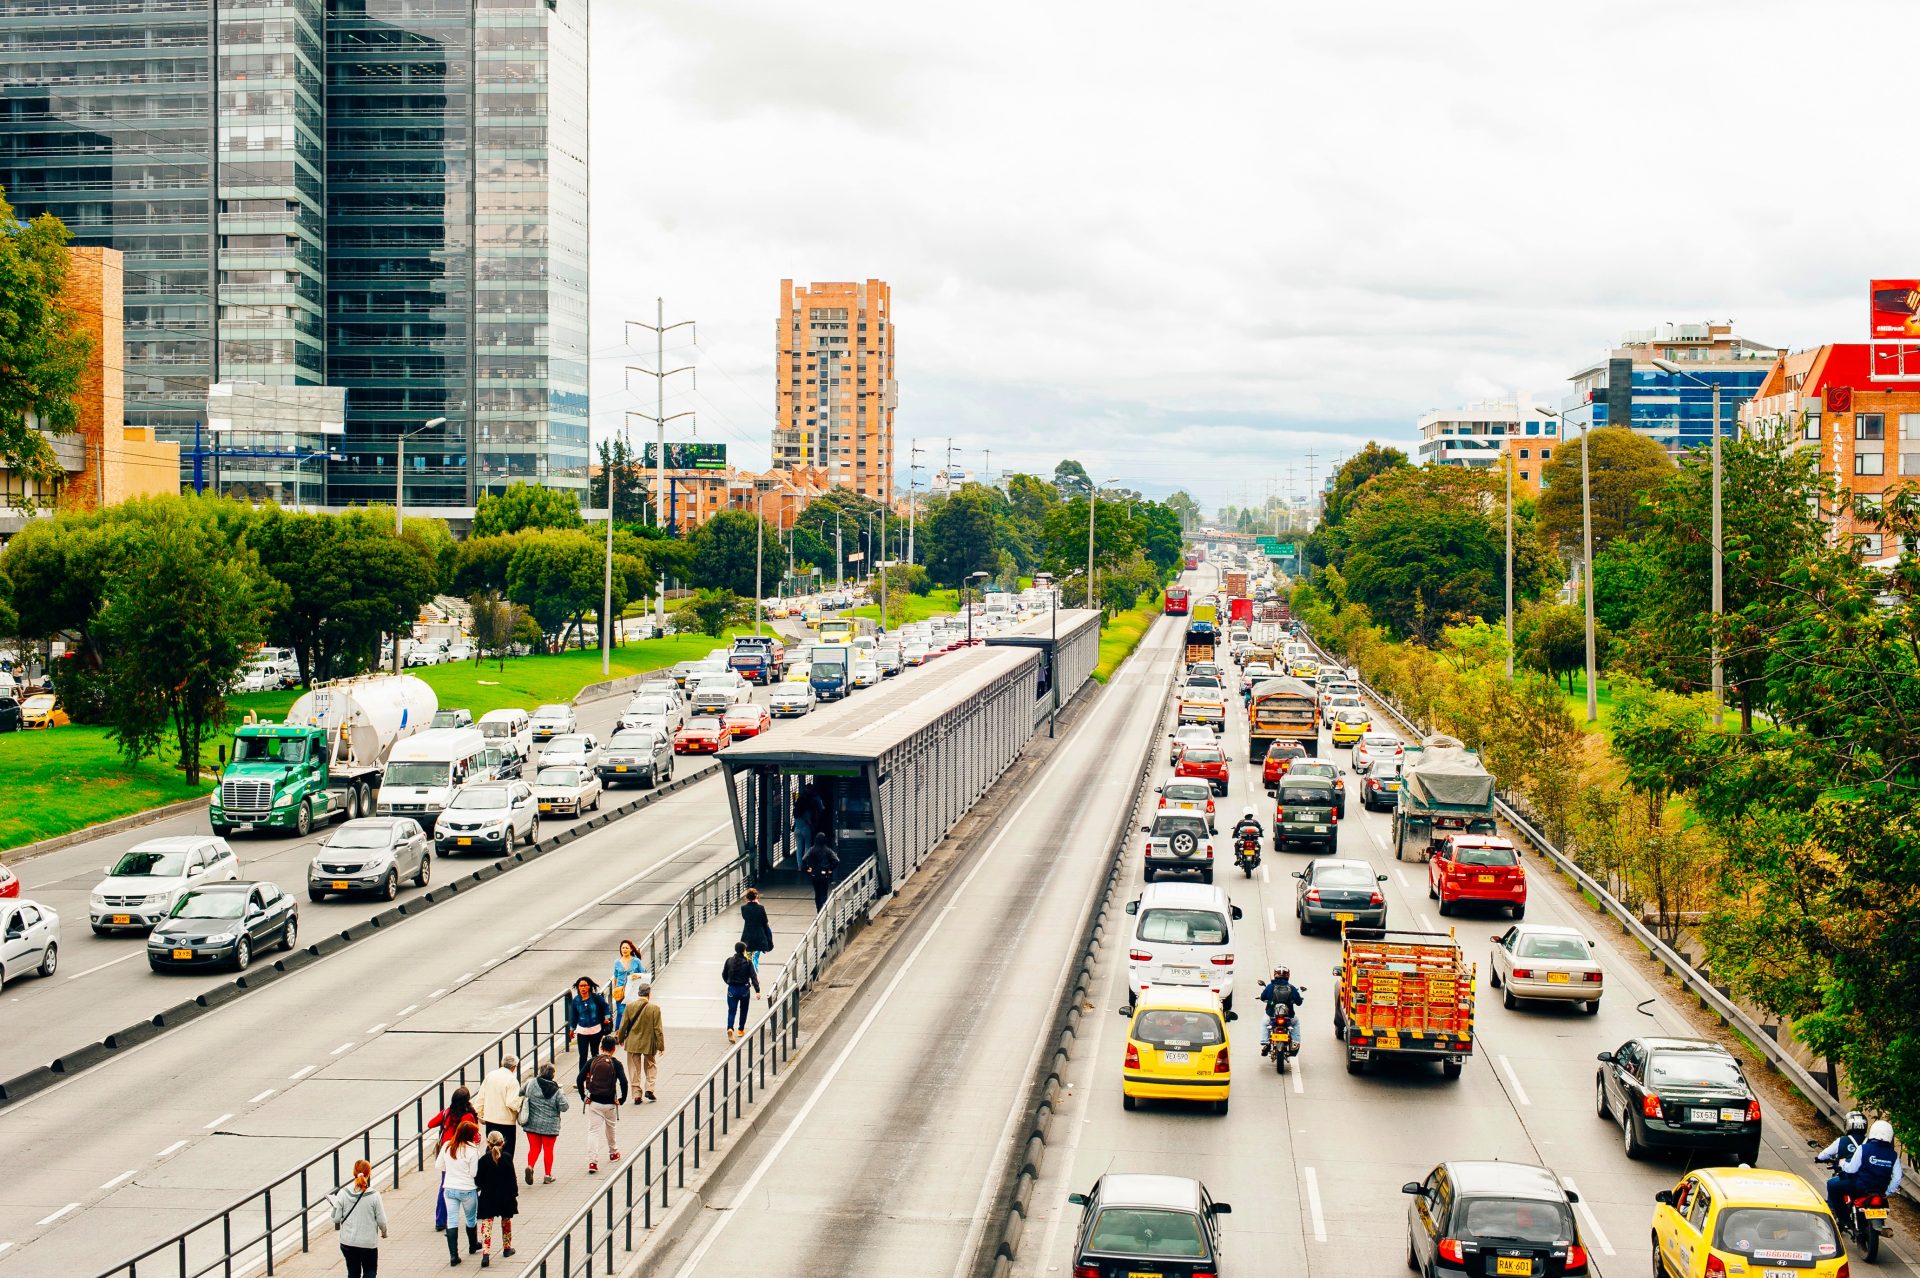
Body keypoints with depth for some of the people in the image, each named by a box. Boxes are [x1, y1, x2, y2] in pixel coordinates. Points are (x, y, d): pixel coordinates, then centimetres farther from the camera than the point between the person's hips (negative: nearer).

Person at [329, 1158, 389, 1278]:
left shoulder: (343, 1193, -11)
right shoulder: (374, 1195, -15)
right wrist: (384, 1232, 12)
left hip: (347, 1242, 2)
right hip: (369, 1242, -2)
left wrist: (335, 1204, 13)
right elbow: (381, 1220, -8)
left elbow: (336, 1218, -7)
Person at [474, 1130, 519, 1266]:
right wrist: (515, 1194, 2)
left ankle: (486, 1252, -16)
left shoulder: (484, 1159, -11)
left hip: (488, 1197, -1)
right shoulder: (507, 1158, -10)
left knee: (487, 1224, -1)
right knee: (506, 1221, 20)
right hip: (505, 1196, 1)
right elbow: (512, 1178, -7)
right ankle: (507, 1248, 35)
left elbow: (478, 1180, -5)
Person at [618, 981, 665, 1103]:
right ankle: (649, 1089, 7)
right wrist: (661, 1045, -3)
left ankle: (637, 1095, 10)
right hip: (649, 1043, -1)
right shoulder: (654, 1008, -14)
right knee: (650, 1066, 19)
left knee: (635, 1070, 11)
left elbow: (624, 1025, -2)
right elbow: (658, 1028, -11)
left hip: (633, 1043, 1)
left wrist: (621, 1039, 15)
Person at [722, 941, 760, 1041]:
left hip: (732, 990, 1)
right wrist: (757, 990, -12)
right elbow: (753, 976, -13)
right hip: (744, 989, -1)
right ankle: (741, 1030, 29)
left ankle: (730, 1028, -23)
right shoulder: (748, 962, -10)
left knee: (731, 1011, 2)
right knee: (743, 1010, 20)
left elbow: (724, 975, 7)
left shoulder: (729, 961, -3)